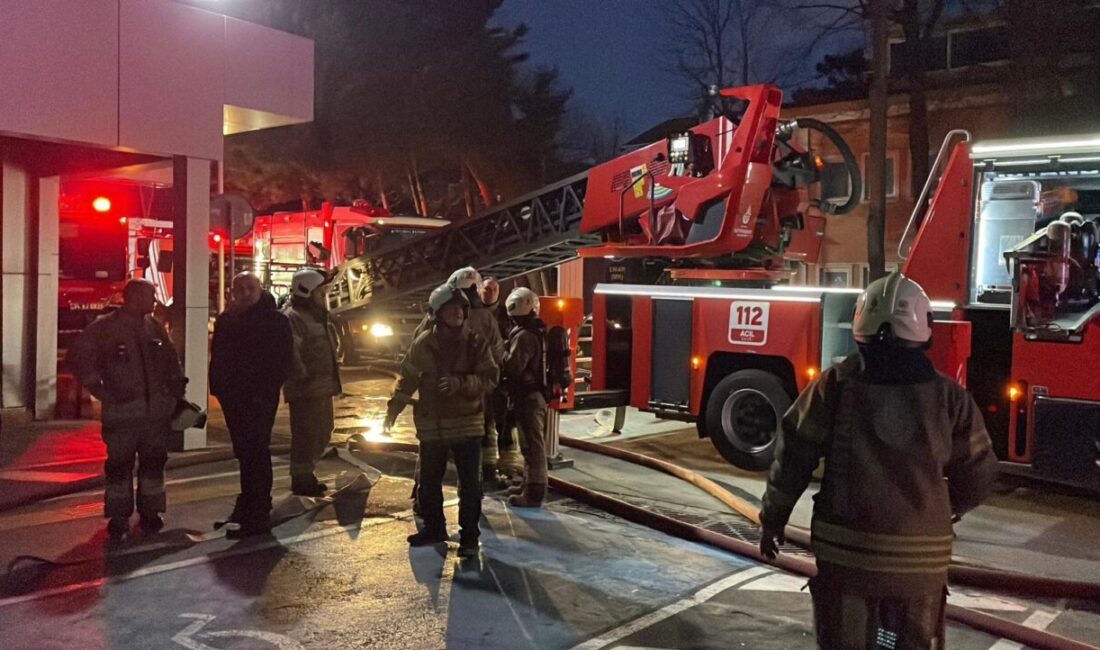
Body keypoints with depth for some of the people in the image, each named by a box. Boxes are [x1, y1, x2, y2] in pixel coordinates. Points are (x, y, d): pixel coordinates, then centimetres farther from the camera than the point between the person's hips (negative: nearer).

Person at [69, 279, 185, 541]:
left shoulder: (154, 327, 9)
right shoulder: (105, 327, -5)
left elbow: (171, 358, 17)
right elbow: (79, 354, -6)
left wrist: (176, 386, 9)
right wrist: (98, 388, -9)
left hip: (156, 409, 4)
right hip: (121, 410, -4)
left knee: (154, 461, 10)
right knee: (119, 464, 2)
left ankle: (150, 513, 22)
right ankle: (118, 518, 12)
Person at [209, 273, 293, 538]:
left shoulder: (275, 320, -5)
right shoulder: (226, 320, 13)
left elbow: (283, 360, -9)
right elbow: (218, 357, 18)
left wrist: (266, 389, -17)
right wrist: (218, 386, 7)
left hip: (260, 397, -6)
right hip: (234, 397, 7)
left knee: (255, 452, -8)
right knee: (244, 453, 15)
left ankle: (258, 515, -4)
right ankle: (247, 508, 26)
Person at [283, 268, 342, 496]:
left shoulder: (314, 315, 19)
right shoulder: (293, 317, -14)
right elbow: (290, 350, -27)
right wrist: (302, 376, -25)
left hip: (321, 388, 10)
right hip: (305, 390, -10)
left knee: (322, 432, 17)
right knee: (306, 435, -4)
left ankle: (304, 474, 29)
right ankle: (301, 479, 6)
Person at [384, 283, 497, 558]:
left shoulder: (476, 343, -7)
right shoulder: (424, 343, -2)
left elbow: (490, 378, -9)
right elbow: (408, 378, 6)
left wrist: (460, 383, -23)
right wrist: (393, 408, 5)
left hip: (467, 423, -2)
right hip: (431, 424, 2)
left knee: (470, 483, 1)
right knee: (428, 481, 14)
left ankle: (469, 536, 13)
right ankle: (434, 527, 33)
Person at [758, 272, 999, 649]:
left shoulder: (835, 385, -6)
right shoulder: (949, 395, -3)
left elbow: (794, 455, -3)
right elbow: (977, 475, 6)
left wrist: (773, 518, 10)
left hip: (845, 551, -1)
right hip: (920, 557, 1)